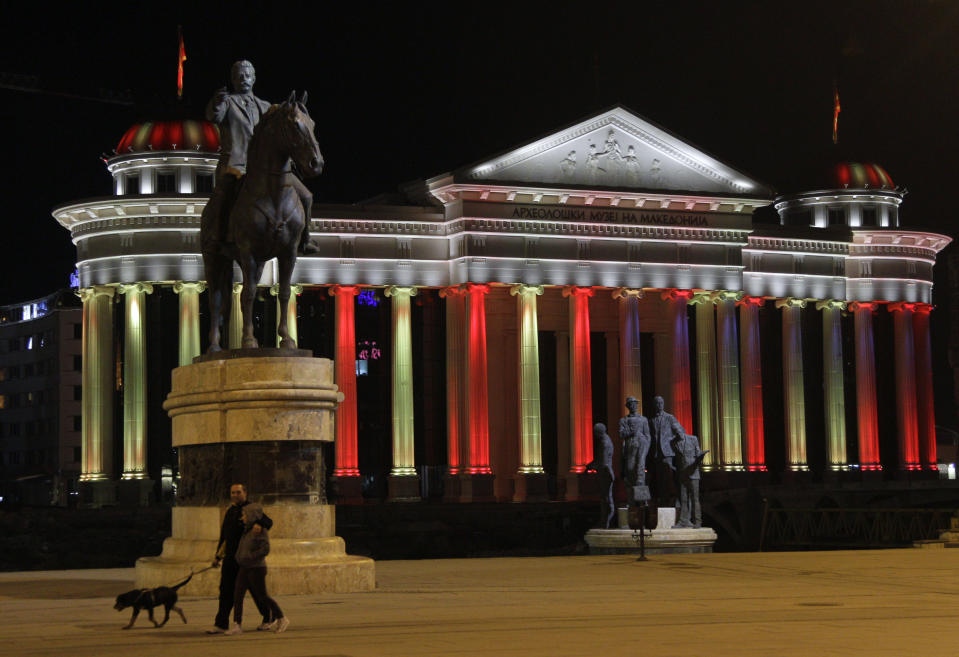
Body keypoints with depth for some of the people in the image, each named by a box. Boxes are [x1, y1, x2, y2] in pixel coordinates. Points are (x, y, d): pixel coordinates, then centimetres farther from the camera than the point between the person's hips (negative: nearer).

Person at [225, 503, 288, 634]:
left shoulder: (261, 531, -14)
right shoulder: (247, 530, 11)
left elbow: (265, 550, -22)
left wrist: (248, 557, -20)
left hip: (256, 568, -8)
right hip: (244, 569, 8)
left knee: (263, 596, 1)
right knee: (238, 596, -3)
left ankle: (281, 619, 16)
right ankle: (237, 625, -4)